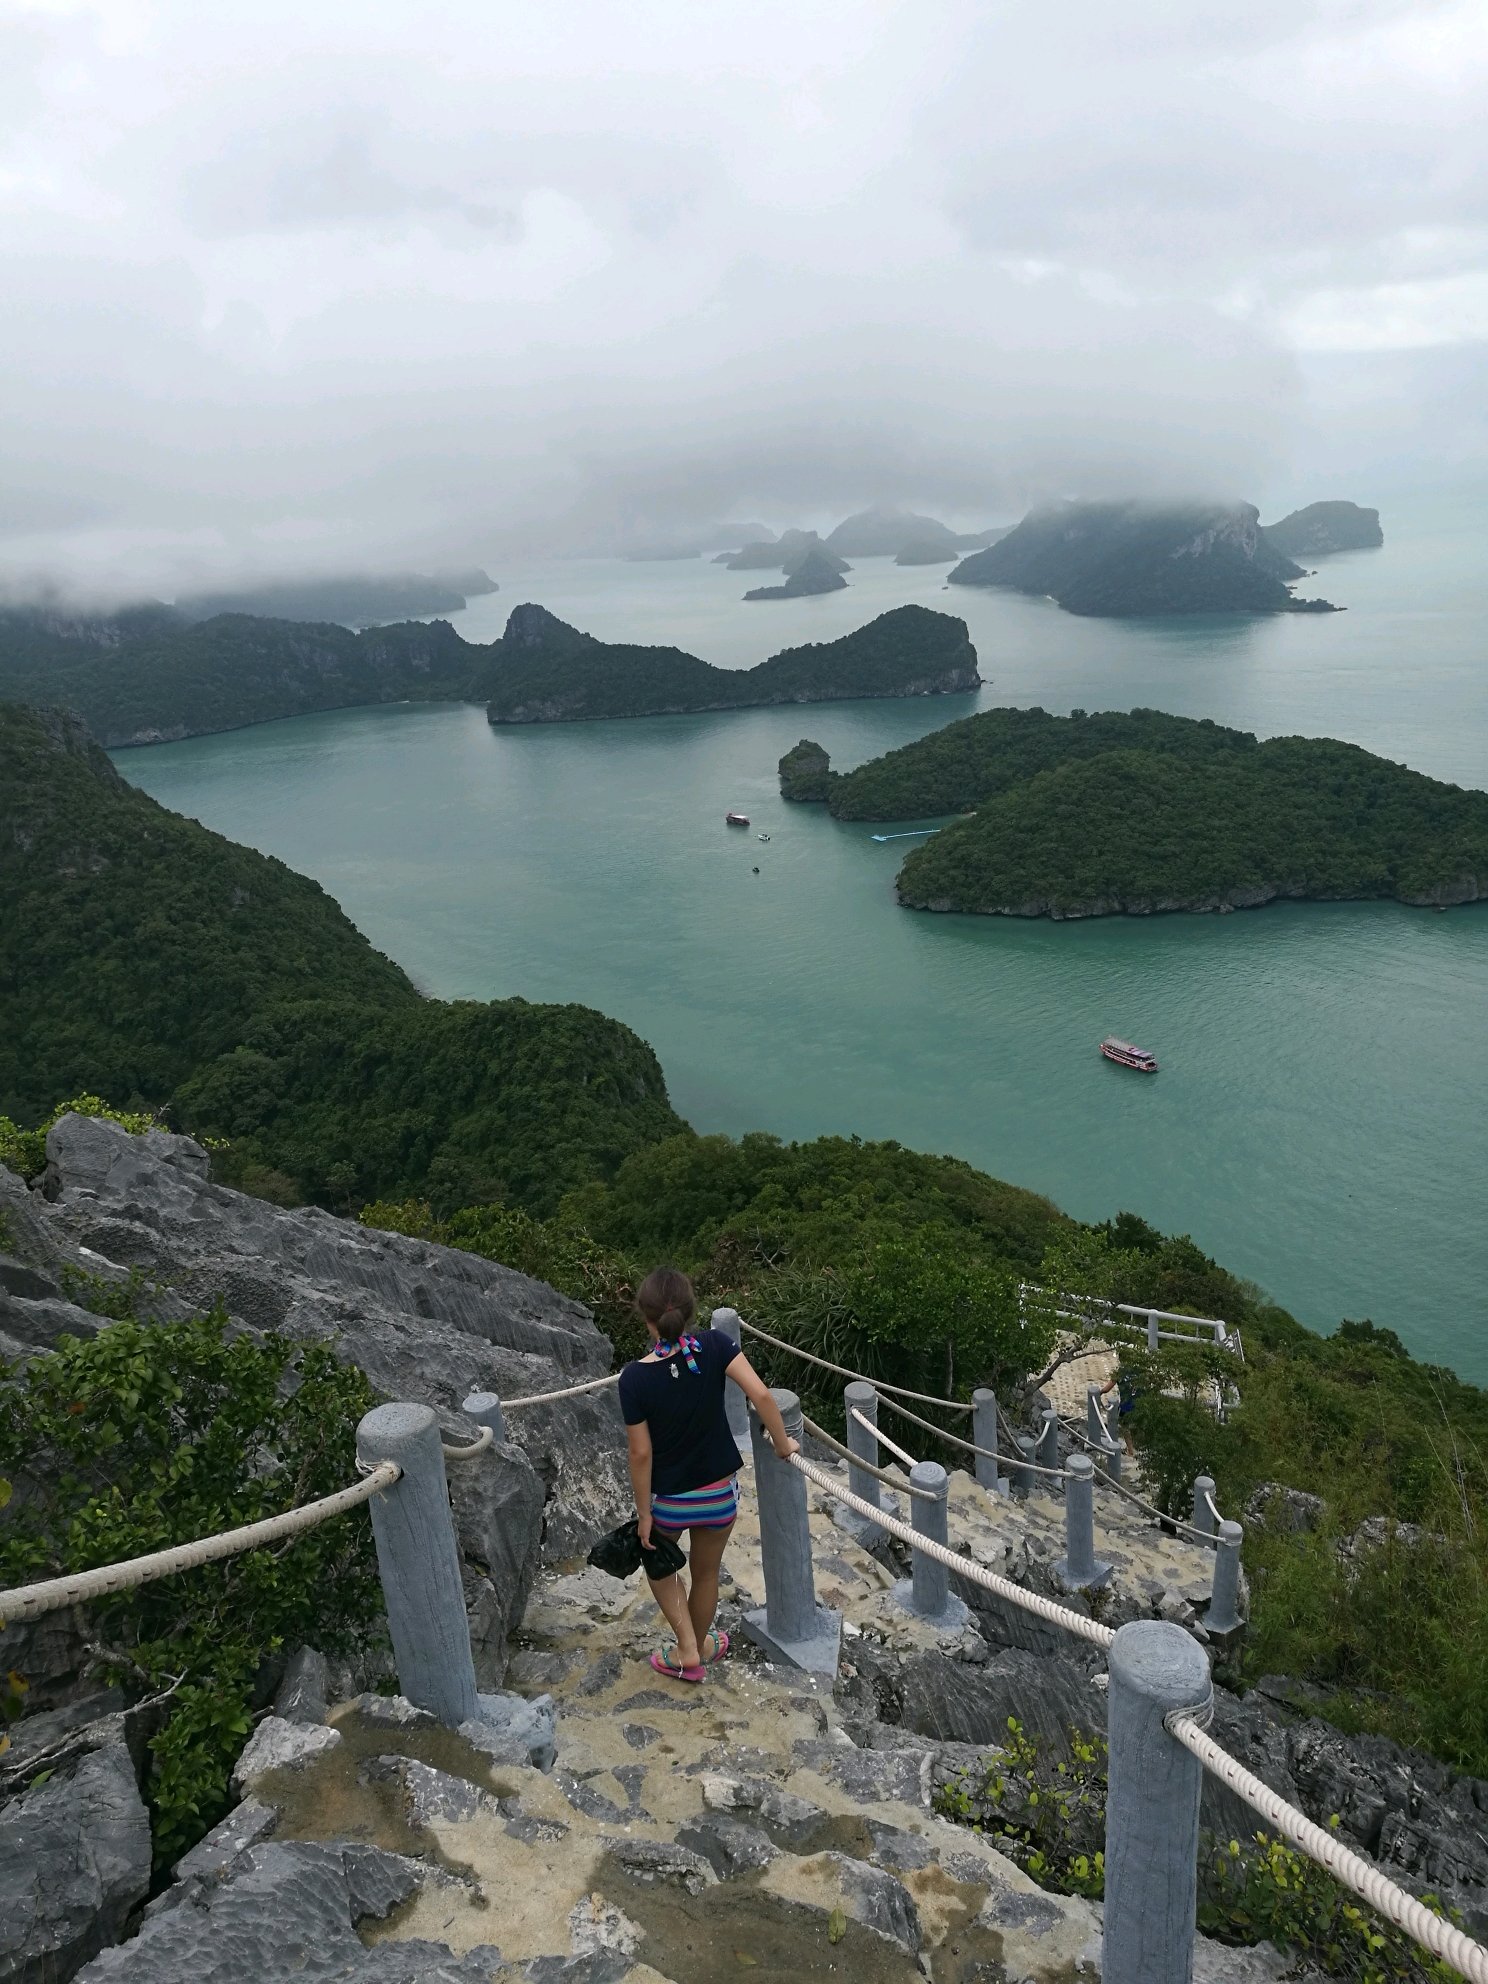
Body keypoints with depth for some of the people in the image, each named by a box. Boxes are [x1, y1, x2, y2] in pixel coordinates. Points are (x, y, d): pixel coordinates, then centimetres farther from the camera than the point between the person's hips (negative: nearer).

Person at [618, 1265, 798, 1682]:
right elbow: (761, 1395, -26)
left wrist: (644, 1513, -4)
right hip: (719, 1493, 2)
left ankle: (686, 1652, 29)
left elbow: (641, 1453, -16)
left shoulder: (635, 1378, -23)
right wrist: (783, 1444, -10)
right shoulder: (715, 1346, -20)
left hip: (667, 1499, -2)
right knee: (705, 1573, 28)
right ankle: (701, 1645, 50)